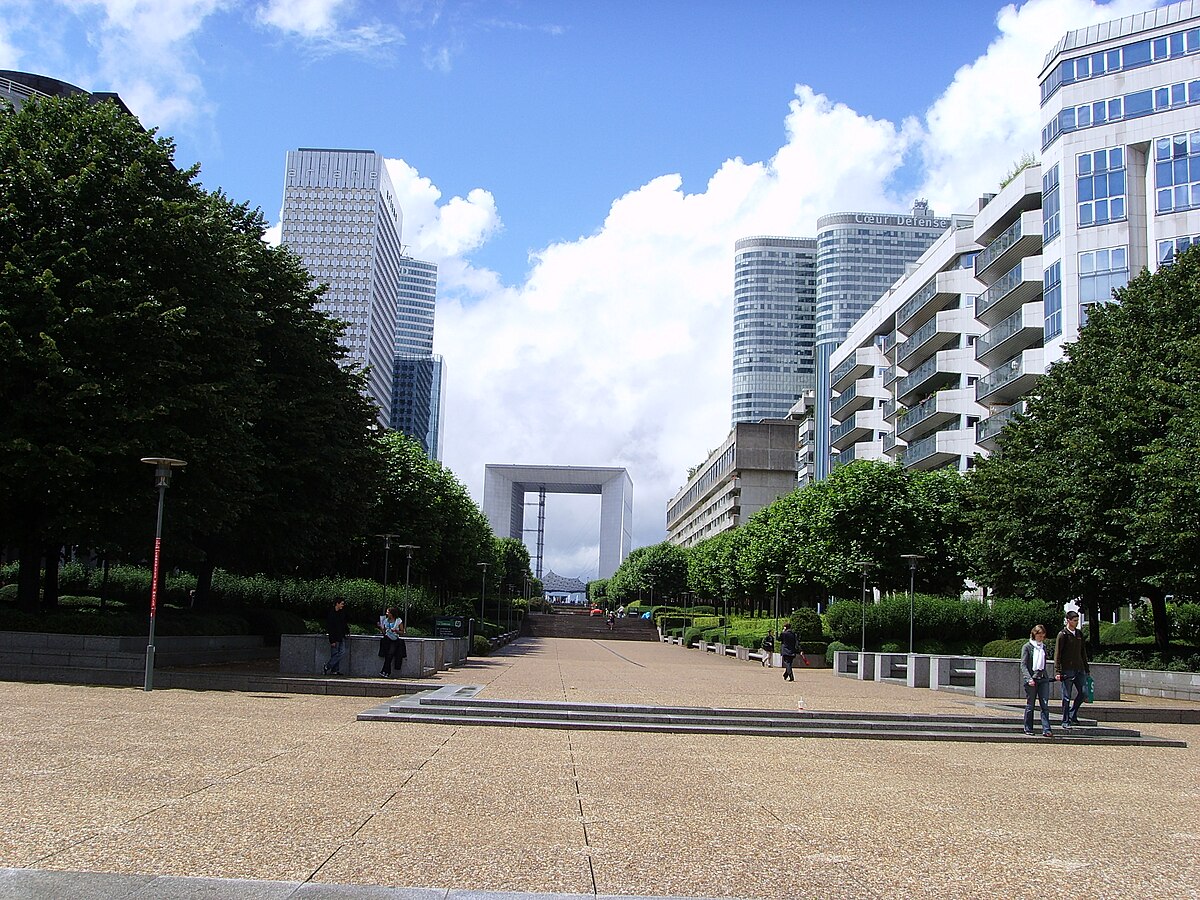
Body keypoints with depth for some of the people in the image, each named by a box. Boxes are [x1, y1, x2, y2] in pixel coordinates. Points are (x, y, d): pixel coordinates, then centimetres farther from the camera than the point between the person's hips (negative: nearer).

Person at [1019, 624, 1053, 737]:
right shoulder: (1027, 647, -3)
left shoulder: (1043, 647, 12)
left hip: (1043, 679, 4)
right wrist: (1029, 678, -19)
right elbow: (1023, 665, -7)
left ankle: (1046, 730, -6)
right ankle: (1028, 729, 14)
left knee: (1045, 705, -4)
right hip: (1031, 680, -4)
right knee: (1030, 705, 4)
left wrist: (1045, 676, 15)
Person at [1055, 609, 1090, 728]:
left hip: (1079, 669, 6)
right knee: (1067, 697, -1)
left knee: (1083, 692, -1)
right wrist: (1057, 671, -13)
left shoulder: (1079, 634, 12)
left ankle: (1072, 714, 17)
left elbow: (1083, 652, 20)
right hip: (1067, 670, -6)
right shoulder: (1062, 635, -6)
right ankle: (1065, 721, 7)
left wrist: (1087, 669, 17)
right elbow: (1057, 654, -8)